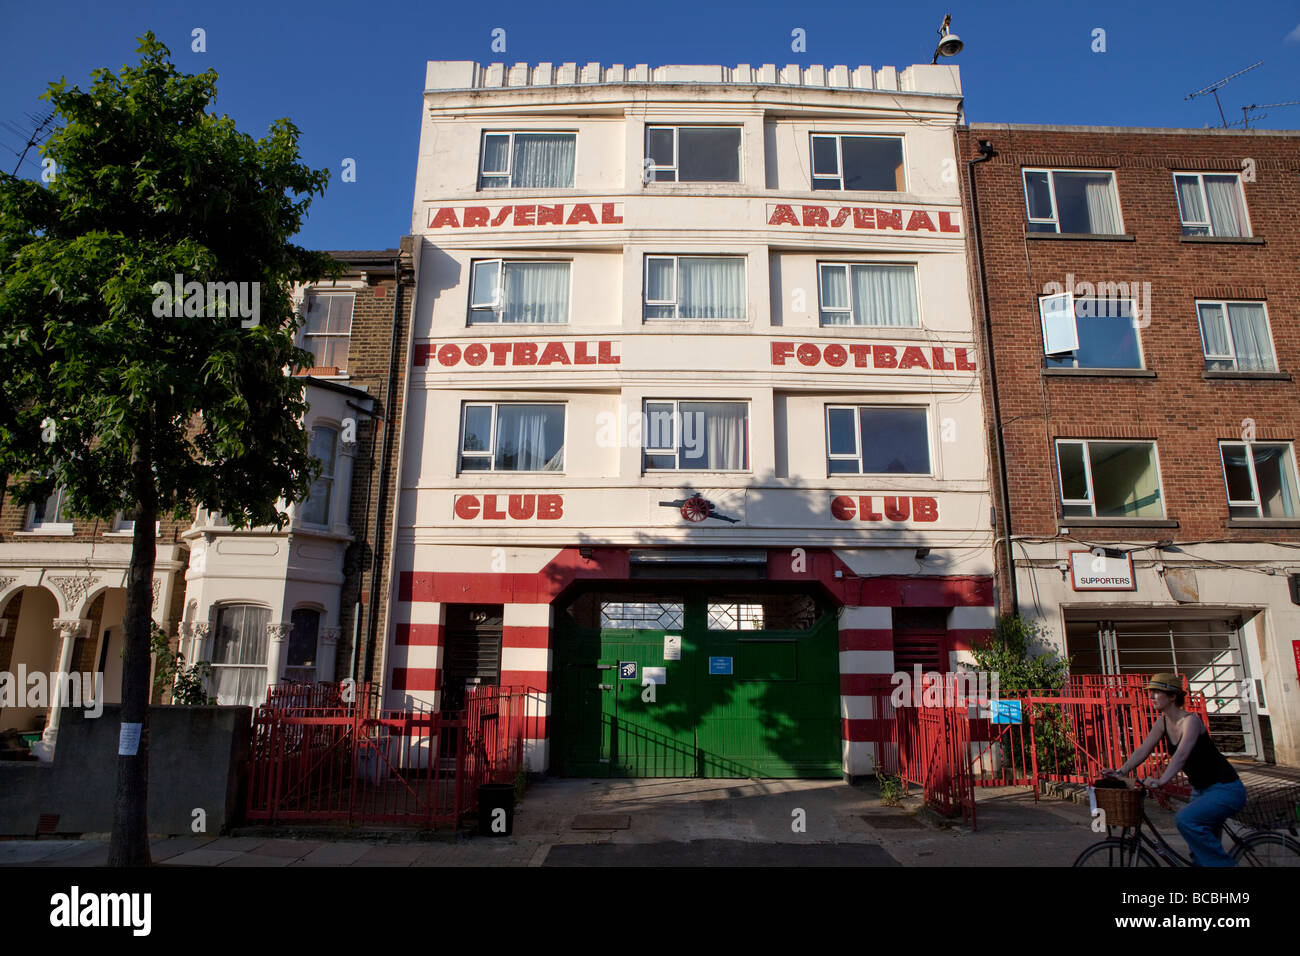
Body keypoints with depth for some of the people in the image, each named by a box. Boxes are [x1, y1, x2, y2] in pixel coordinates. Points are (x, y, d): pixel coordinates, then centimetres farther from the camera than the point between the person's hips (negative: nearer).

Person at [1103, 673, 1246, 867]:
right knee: (1199, 851, 11)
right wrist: (1121, 772, -16)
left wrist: (1162, 780, -49)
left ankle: (1223, 863, -12)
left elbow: (1182, 754, -37)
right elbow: (1143, 750, -3)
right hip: (1201, 790, 8)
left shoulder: (1190, 720, -22)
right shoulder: (1163, 723, 1)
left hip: (1225, 789, -8)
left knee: (1185, 820, -28)